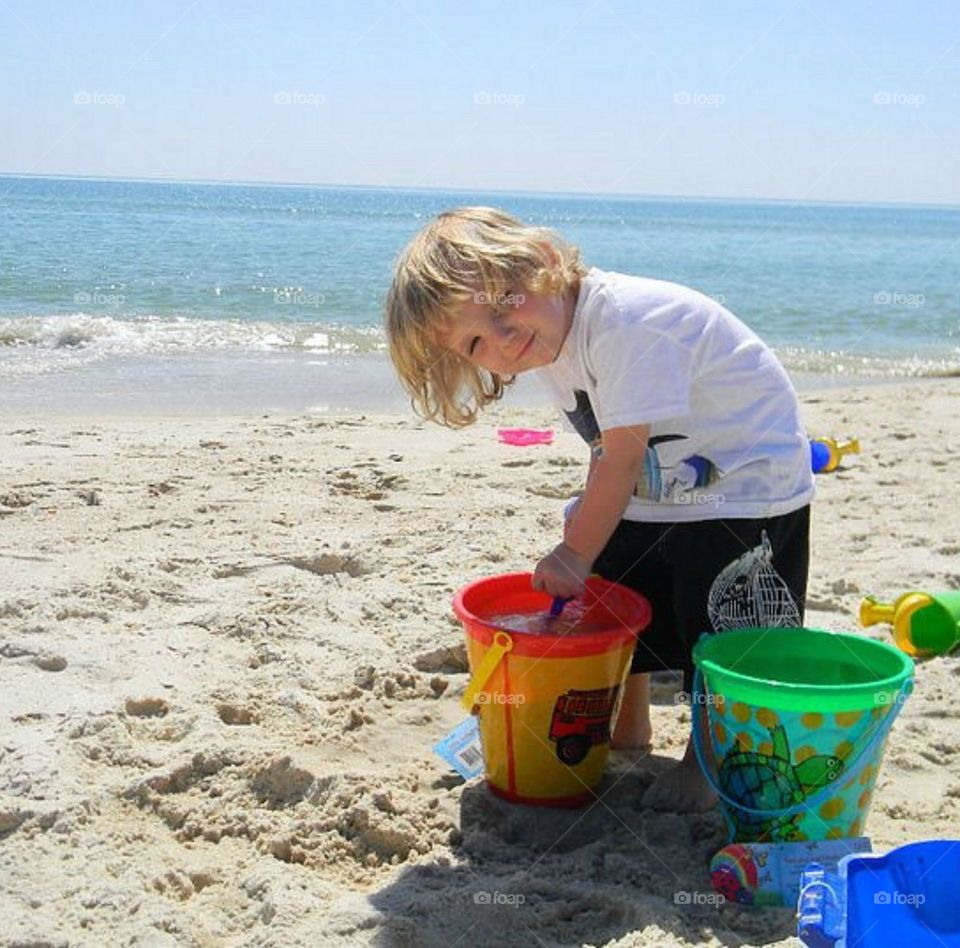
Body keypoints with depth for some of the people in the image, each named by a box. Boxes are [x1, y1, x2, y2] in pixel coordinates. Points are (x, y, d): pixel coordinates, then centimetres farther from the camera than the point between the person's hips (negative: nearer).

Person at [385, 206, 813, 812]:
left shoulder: (624, 320, -32)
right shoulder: (553, 351, -3)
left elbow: (624, 457, -28)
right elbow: (609, 456, 1)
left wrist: (577, 553, -19)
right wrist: (578, 542, -9)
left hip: (748, 488, -8)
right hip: (656, 496, 9)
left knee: (721, 632, -6)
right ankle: (627, 728, 32)